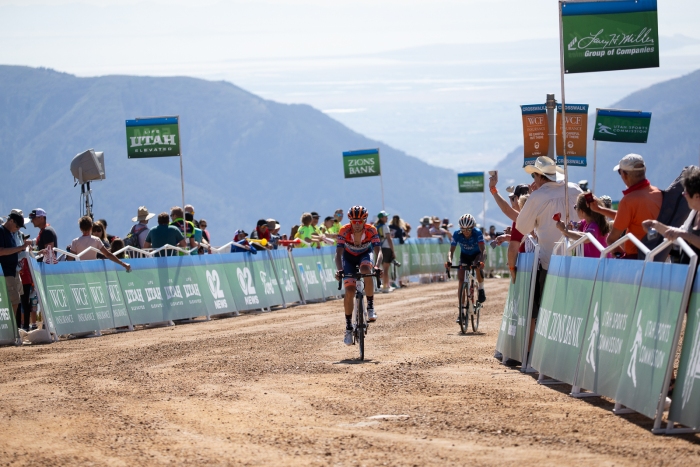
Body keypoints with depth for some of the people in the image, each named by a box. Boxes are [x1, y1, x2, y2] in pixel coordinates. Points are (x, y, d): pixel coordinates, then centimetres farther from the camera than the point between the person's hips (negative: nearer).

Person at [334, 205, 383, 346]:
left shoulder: (371, 230, -27)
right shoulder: (344, 231, -29)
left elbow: (378, 251, -33)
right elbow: (338, 253, -33)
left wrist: (376, 266, -52)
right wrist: (339, 270, -51)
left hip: (364, 256, 0)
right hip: (349, 257, 0)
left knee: (365, 269, -36)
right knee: (349, 291, -14)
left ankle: (370, 306, -23)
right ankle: (348, 326, -1)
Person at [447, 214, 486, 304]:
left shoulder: (477, 233, -31)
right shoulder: (457, 234, -26)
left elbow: (482, 250, -38)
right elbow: (451, 250, -28)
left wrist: (480, 261, -58)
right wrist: (449, 261, -50)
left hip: (476, 254, -2)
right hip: (464, 255, 2)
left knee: (478, 267, -35)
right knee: (461, 279, -13)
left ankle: (481, 289, -10)